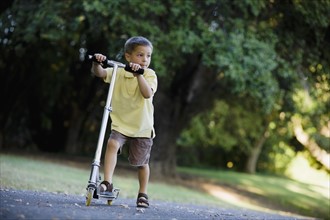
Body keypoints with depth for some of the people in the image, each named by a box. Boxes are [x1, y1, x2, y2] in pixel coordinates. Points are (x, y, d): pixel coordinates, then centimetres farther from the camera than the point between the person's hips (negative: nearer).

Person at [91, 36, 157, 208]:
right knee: (112, 144, -27)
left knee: (142, 162, 8)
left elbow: (147, 93, -25)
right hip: (120, 123, 1)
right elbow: (99, 73, -15)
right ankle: (107, 183, -23)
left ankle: (143, 194, 27)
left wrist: (138, 74, -36)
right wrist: (97, 63, -35)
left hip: (142, 126, -1)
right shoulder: (118, 72, -2)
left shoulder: (150, 75, -8)